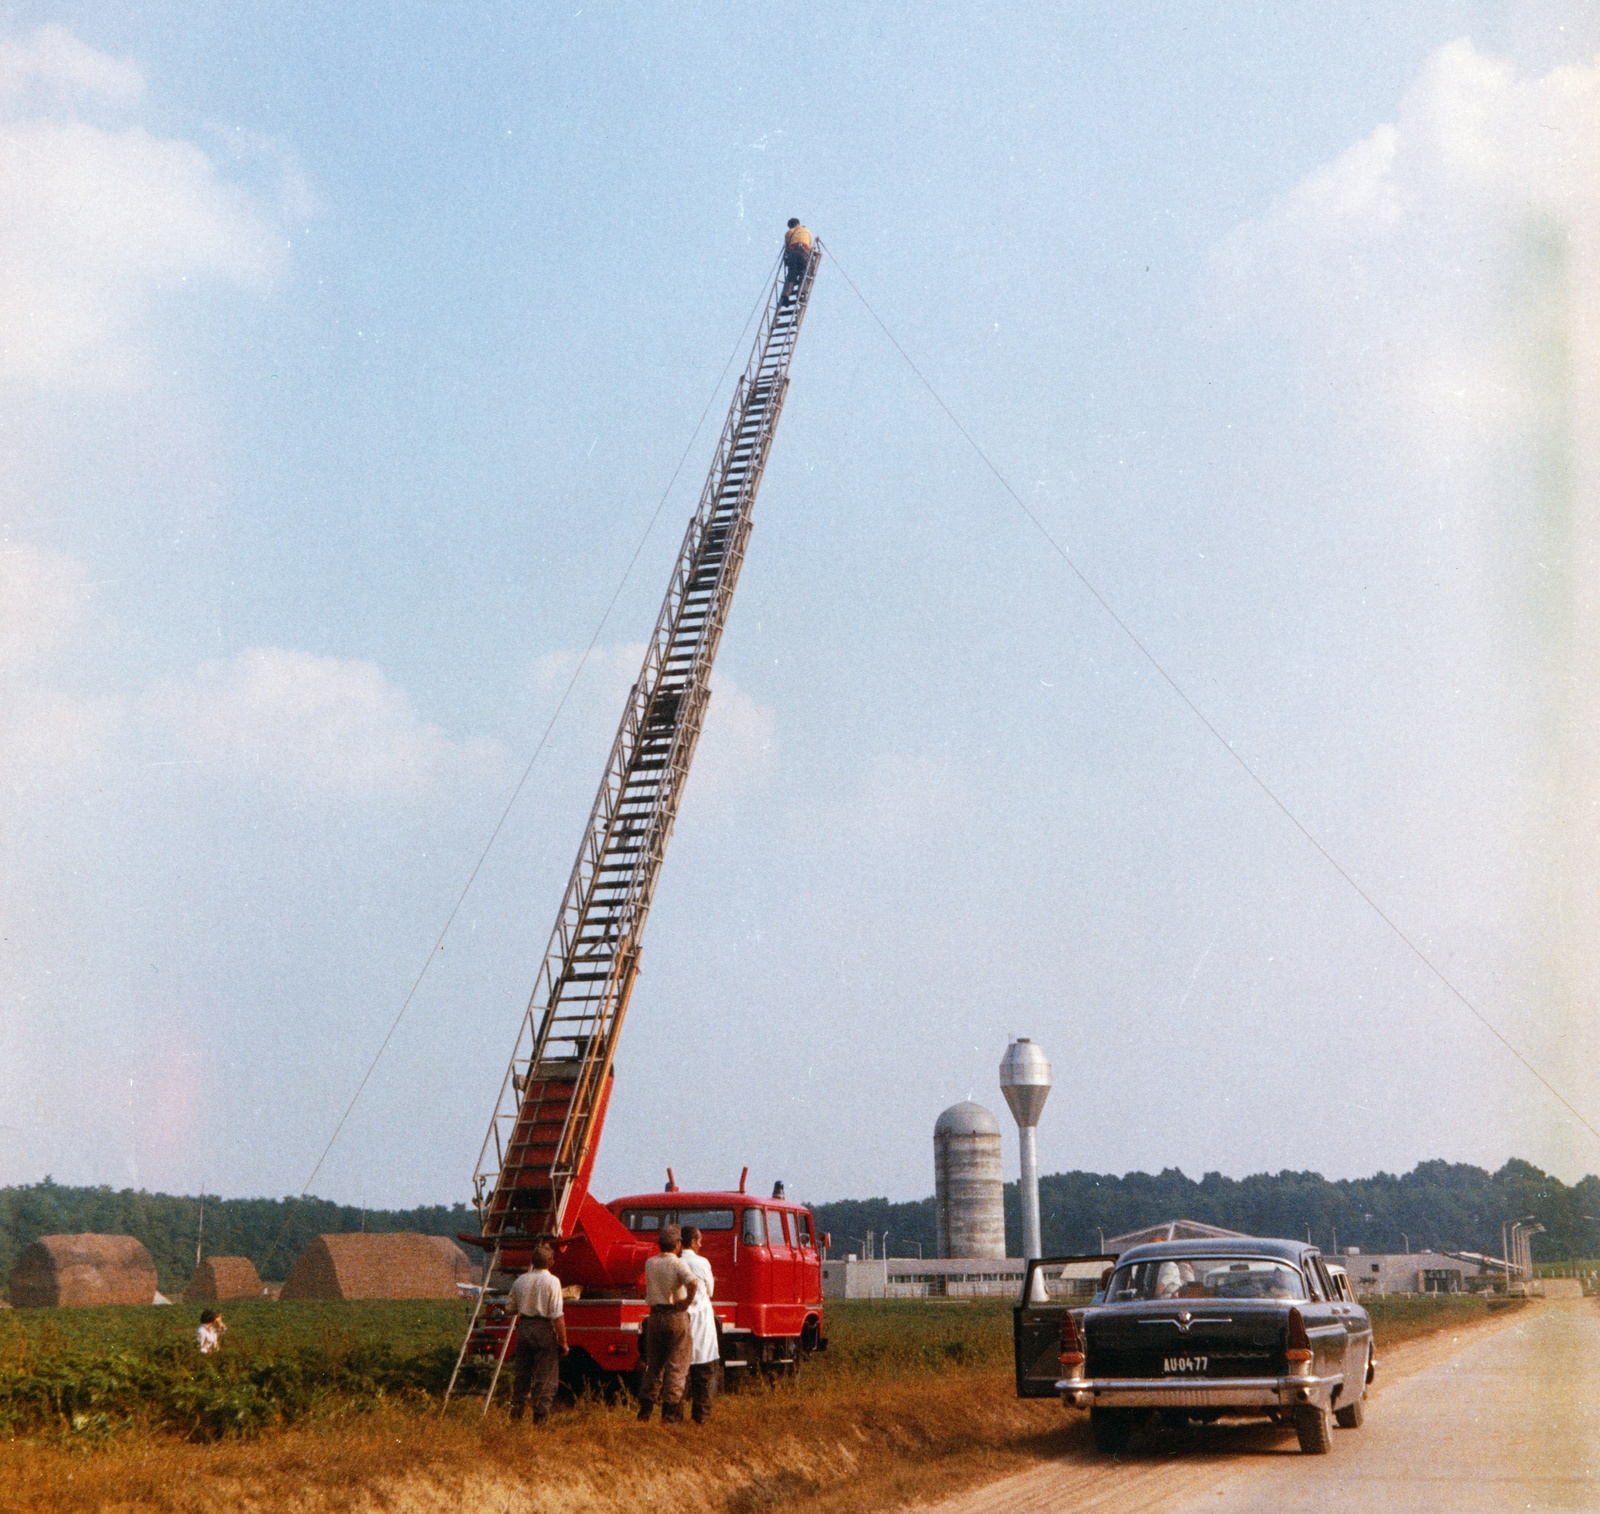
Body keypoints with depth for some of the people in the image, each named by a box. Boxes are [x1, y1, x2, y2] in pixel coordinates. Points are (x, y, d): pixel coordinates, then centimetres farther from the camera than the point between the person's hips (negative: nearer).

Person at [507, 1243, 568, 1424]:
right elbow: (557, 1315, -14)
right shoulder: (552, 1281, -11)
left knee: (522, 1373, 14)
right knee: (545, 1375, 2)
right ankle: (540, 1414, 1)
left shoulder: (520, 1281, 4)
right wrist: (563, 1341, -9)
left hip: (524, 1327, 5)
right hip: (544, 1329, -5)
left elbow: (512, 1309, 16)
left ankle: (516, 1411, 16)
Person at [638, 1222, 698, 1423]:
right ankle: (670, 1413, -3)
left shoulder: (650, 1263, 6)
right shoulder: (679, 1264, -10)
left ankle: (645, 1410, 16)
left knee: (653, 1365, 15)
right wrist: (687, 1302, -14)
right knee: (677, 1366, 1)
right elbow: (693, 1283, -29)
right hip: (676, 1316, -5)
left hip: (655, 1315, 5)